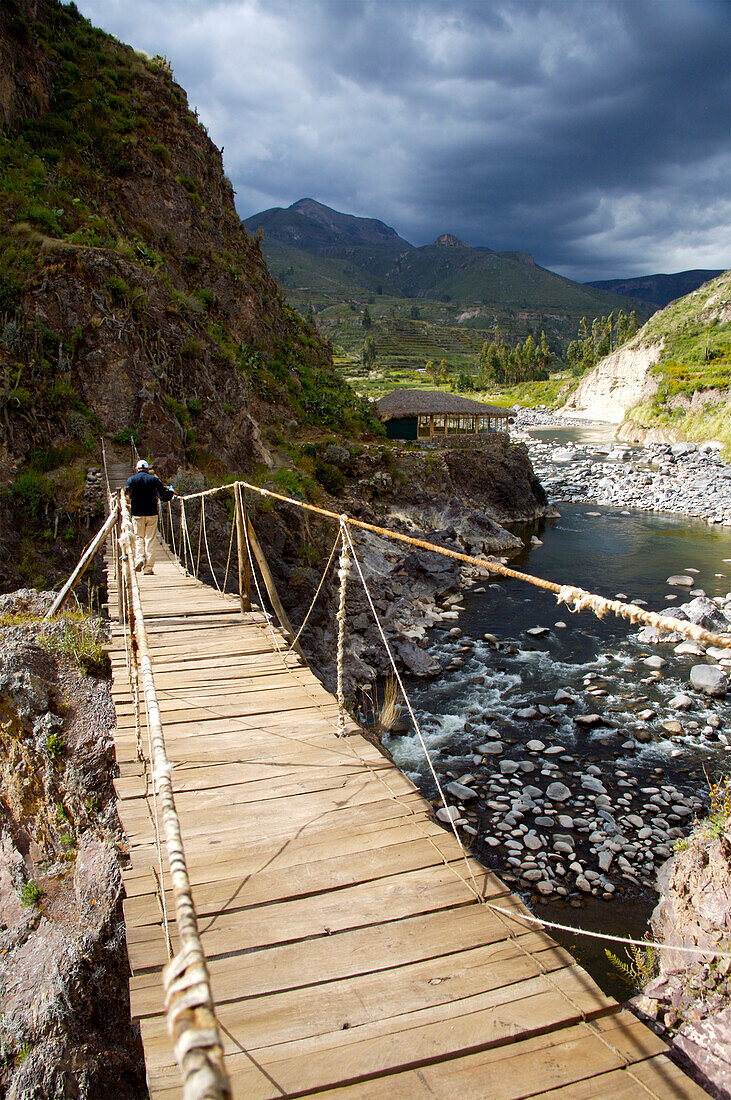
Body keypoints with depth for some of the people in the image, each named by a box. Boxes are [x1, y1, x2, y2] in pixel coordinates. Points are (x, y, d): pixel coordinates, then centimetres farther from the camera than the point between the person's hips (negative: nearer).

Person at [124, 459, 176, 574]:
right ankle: (149, 567, 1)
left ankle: (139, 559, -10)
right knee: (150, 540, 3)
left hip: (137, 514, 0)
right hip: (152, 514, 0)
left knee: (138, 538, 13)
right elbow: (164, 496, -3)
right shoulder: (154, 479, -1)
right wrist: (171, 491, 17)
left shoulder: (131, 480, 1)